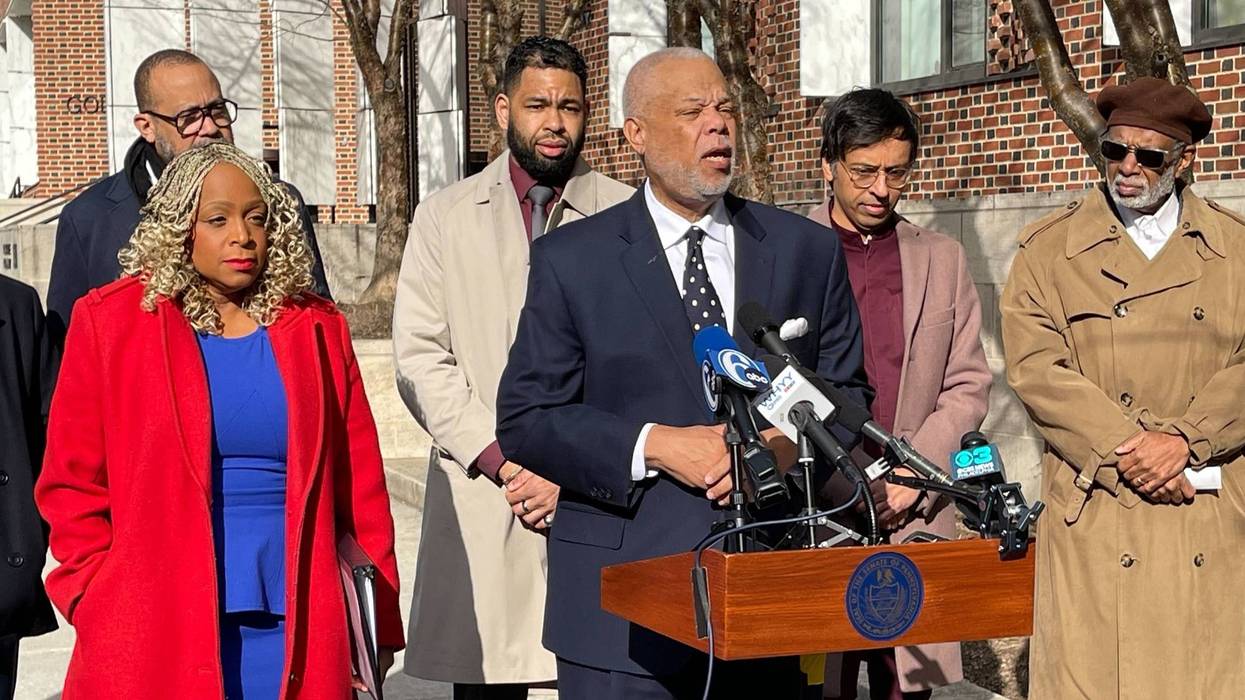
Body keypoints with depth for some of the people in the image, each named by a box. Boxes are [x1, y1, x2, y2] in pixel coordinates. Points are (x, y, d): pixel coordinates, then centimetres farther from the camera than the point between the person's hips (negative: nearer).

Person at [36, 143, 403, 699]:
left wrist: (379, 625, 4)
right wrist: (100, 607, -4)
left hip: (295, 627, 2)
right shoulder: (109, 322, 3)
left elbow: (360, 488, 7)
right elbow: (71, 483, 4)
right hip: (158, 634, -1)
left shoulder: (315, 329, 8)